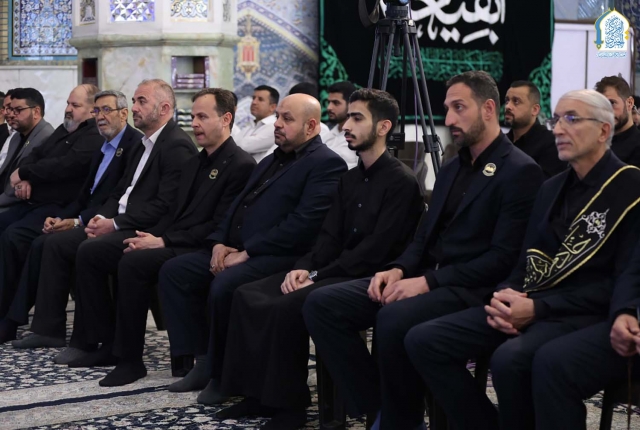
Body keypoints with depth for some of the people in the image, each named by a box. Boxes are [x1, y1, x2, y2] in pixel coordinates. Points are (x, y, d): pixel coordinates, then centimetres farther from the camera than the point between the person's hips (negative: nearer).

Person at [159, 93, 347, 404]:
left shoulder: (326, 164, -7)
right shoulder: (272, 160, 23)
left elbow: (303, 224, -19)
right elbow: (238, 205, 22)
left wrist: (247, 252, -19)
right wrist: (220, 242, 2)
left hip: (279, 256, -9)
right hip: (235, 250, 10)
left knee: (224, 285, -33)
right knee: (173, 270, -3)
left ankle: (223, 374, -12)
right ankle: (203, 360, -1)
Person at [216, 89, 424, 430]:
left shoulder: (401, 181, -11)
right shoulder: (350, 179, 17)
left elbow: (376, 250, -19)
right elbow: (330, 236, 13)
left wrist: (318, 276, -19)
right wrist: (304, 268, -7)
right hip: (335, 271, 9)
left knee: (289, 306, -30)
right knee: (248, 295, -7)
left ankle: (290, 403, -16)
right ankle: (257, 390, -2)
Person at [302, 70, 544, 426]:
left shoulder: (520, 171, -7)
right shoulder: (452, 169, 19)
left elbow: (504, 257, -15)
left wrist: (429, 281, -20)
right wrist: (398, 270, -2)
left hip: (472, 290, -8)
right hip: (426, 279, 8)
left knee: (395, 317, -37)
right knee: (322, 303, -9)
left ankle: (403, 418, -14)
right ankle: (378, 408, -6)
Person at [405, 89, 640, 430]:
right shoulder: (552, 188, 20)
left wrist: (539, 308, -18)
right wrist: (505, 296, -4)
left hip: (583, 313, -7)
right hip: (529, 304, 8)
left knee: (510, 358, -37)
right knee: (422, 341, -10)